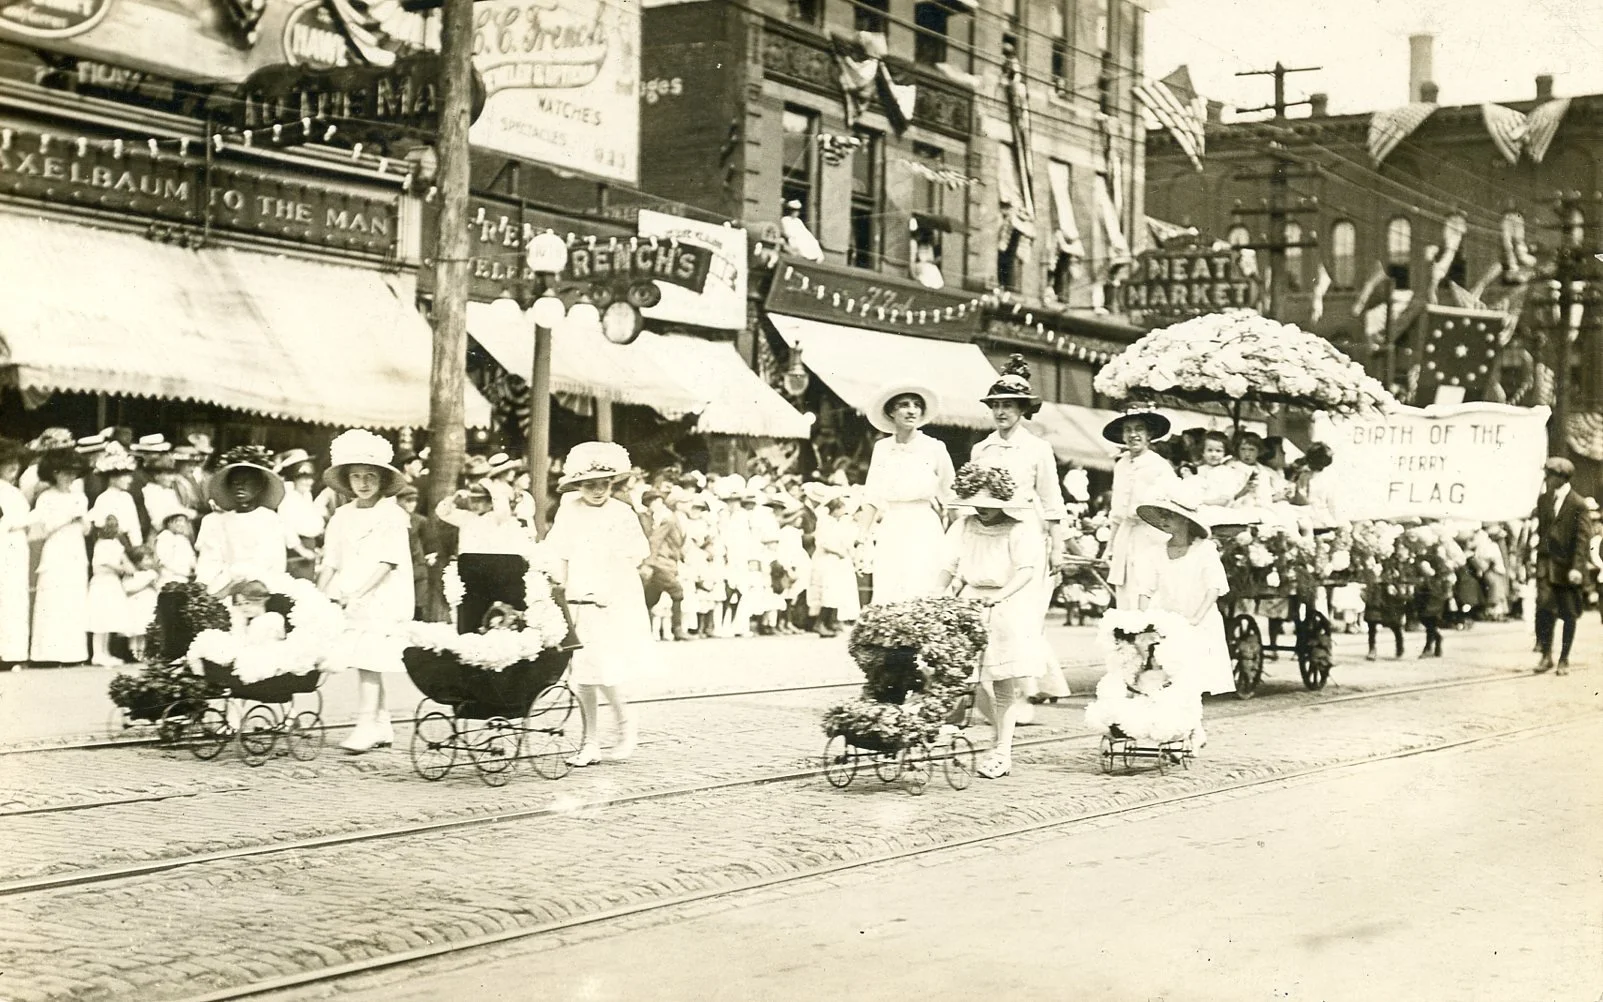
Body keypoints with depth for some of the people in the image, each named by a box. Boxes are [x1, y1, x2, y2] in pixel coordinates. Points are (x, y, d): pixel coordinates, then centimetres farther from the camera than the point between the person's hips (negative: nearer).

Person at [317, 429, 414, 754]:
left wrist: (356, 593, -19)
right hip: (348, 600, 5)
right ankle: (381, 725, 16)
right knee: (365, 662, 7)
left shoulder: (392, 515, -4)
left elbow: (386, 563, -12)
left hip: (382, 598, -5)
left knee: (368, 660, -14)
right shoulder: (342, 516, 12)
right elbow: (330, 563, 12)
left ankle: (366, 724, -13)